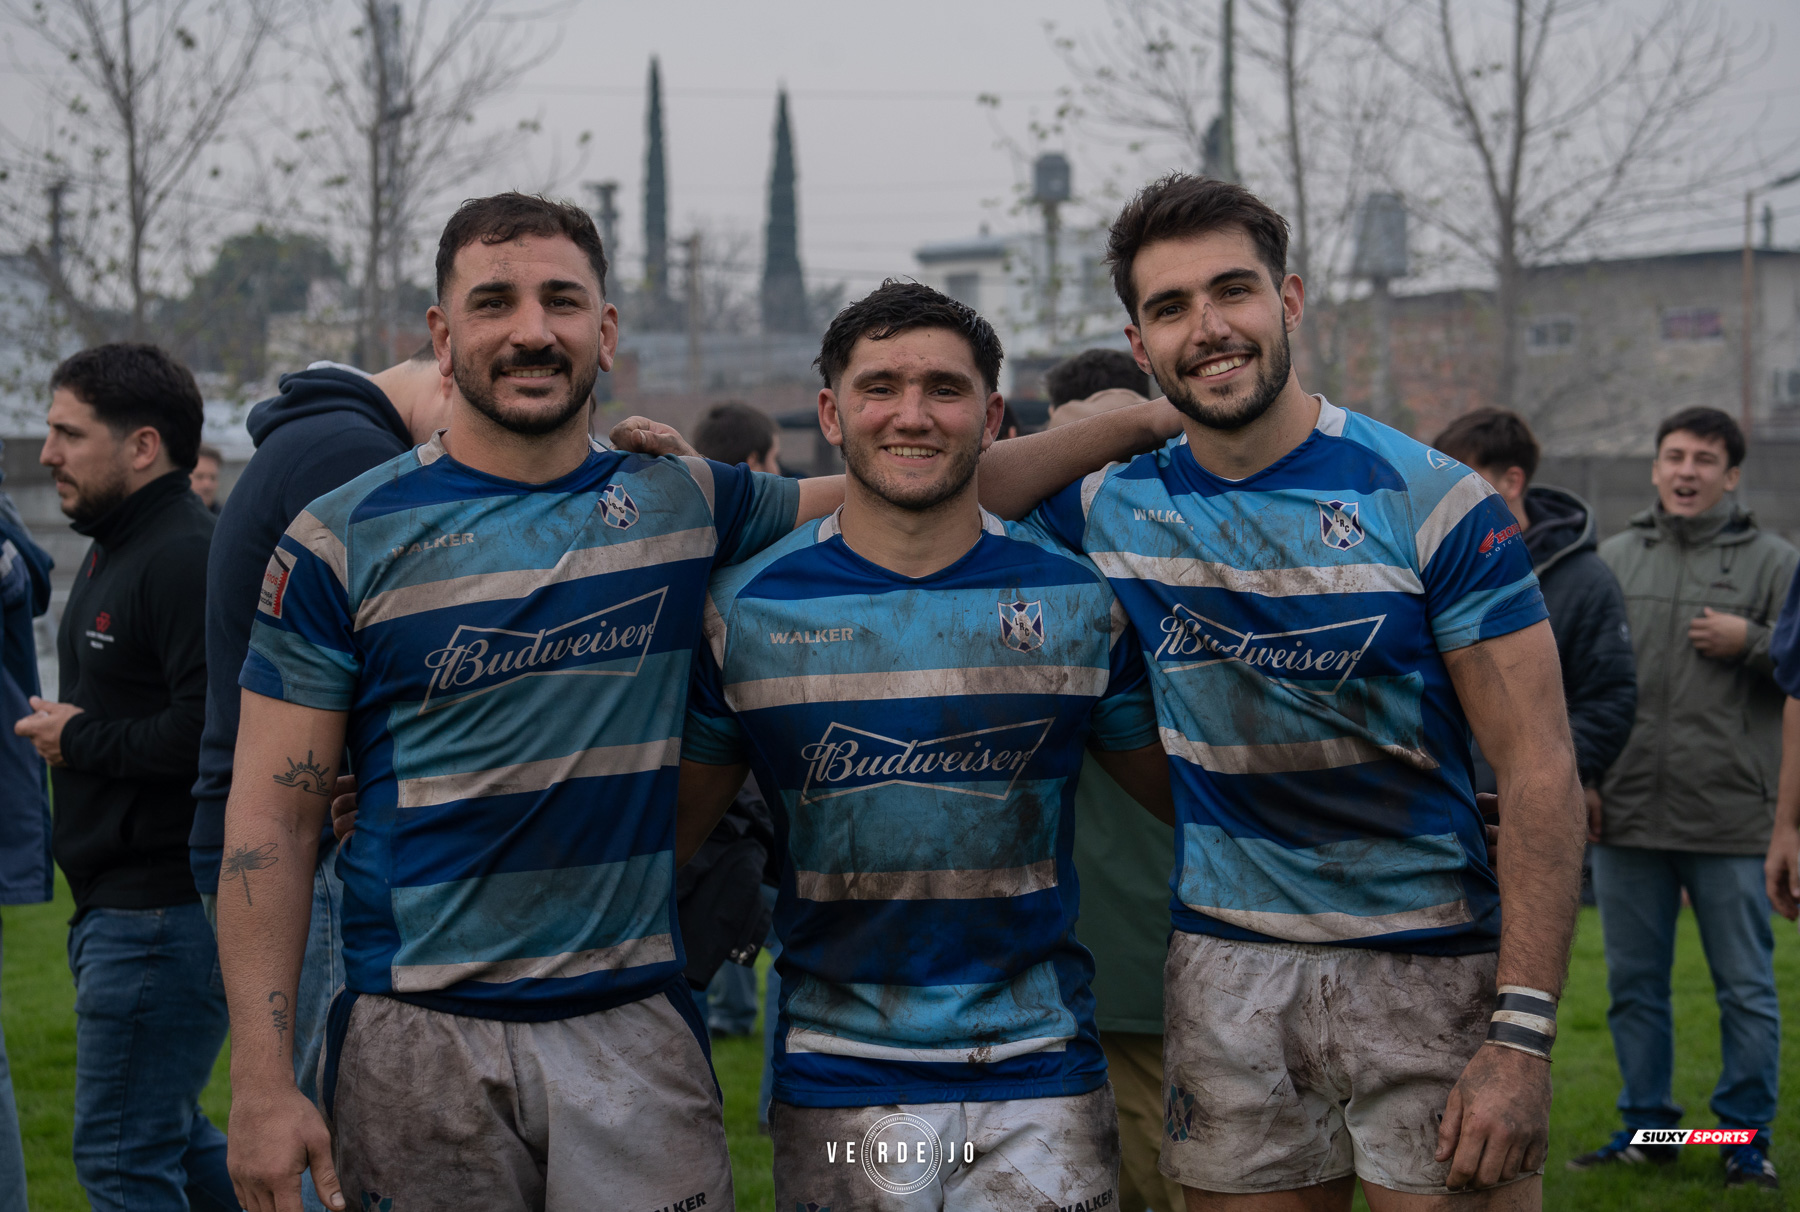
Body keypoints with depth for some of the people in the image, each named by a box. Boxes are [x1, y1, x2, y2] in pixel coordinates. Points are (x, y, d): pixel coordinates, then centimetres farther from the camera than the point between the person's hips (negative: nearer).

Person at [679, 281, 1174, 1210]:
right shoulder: (747, 609, 1)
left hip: (1037, 1066, 0)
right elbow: (666, 828, 7)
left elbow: (1192, 796, 12)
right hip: (836, 1076, 0)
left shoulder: (1079, 598, 2)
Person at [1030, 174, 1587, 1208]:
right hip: (1226, 971, 3)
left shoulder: (1432, 502, -8)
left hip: (1430, 968, -3)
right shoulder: (1111, 509, 3)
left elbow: (1540, 768, -10)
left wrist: (1523, 1038, -18)